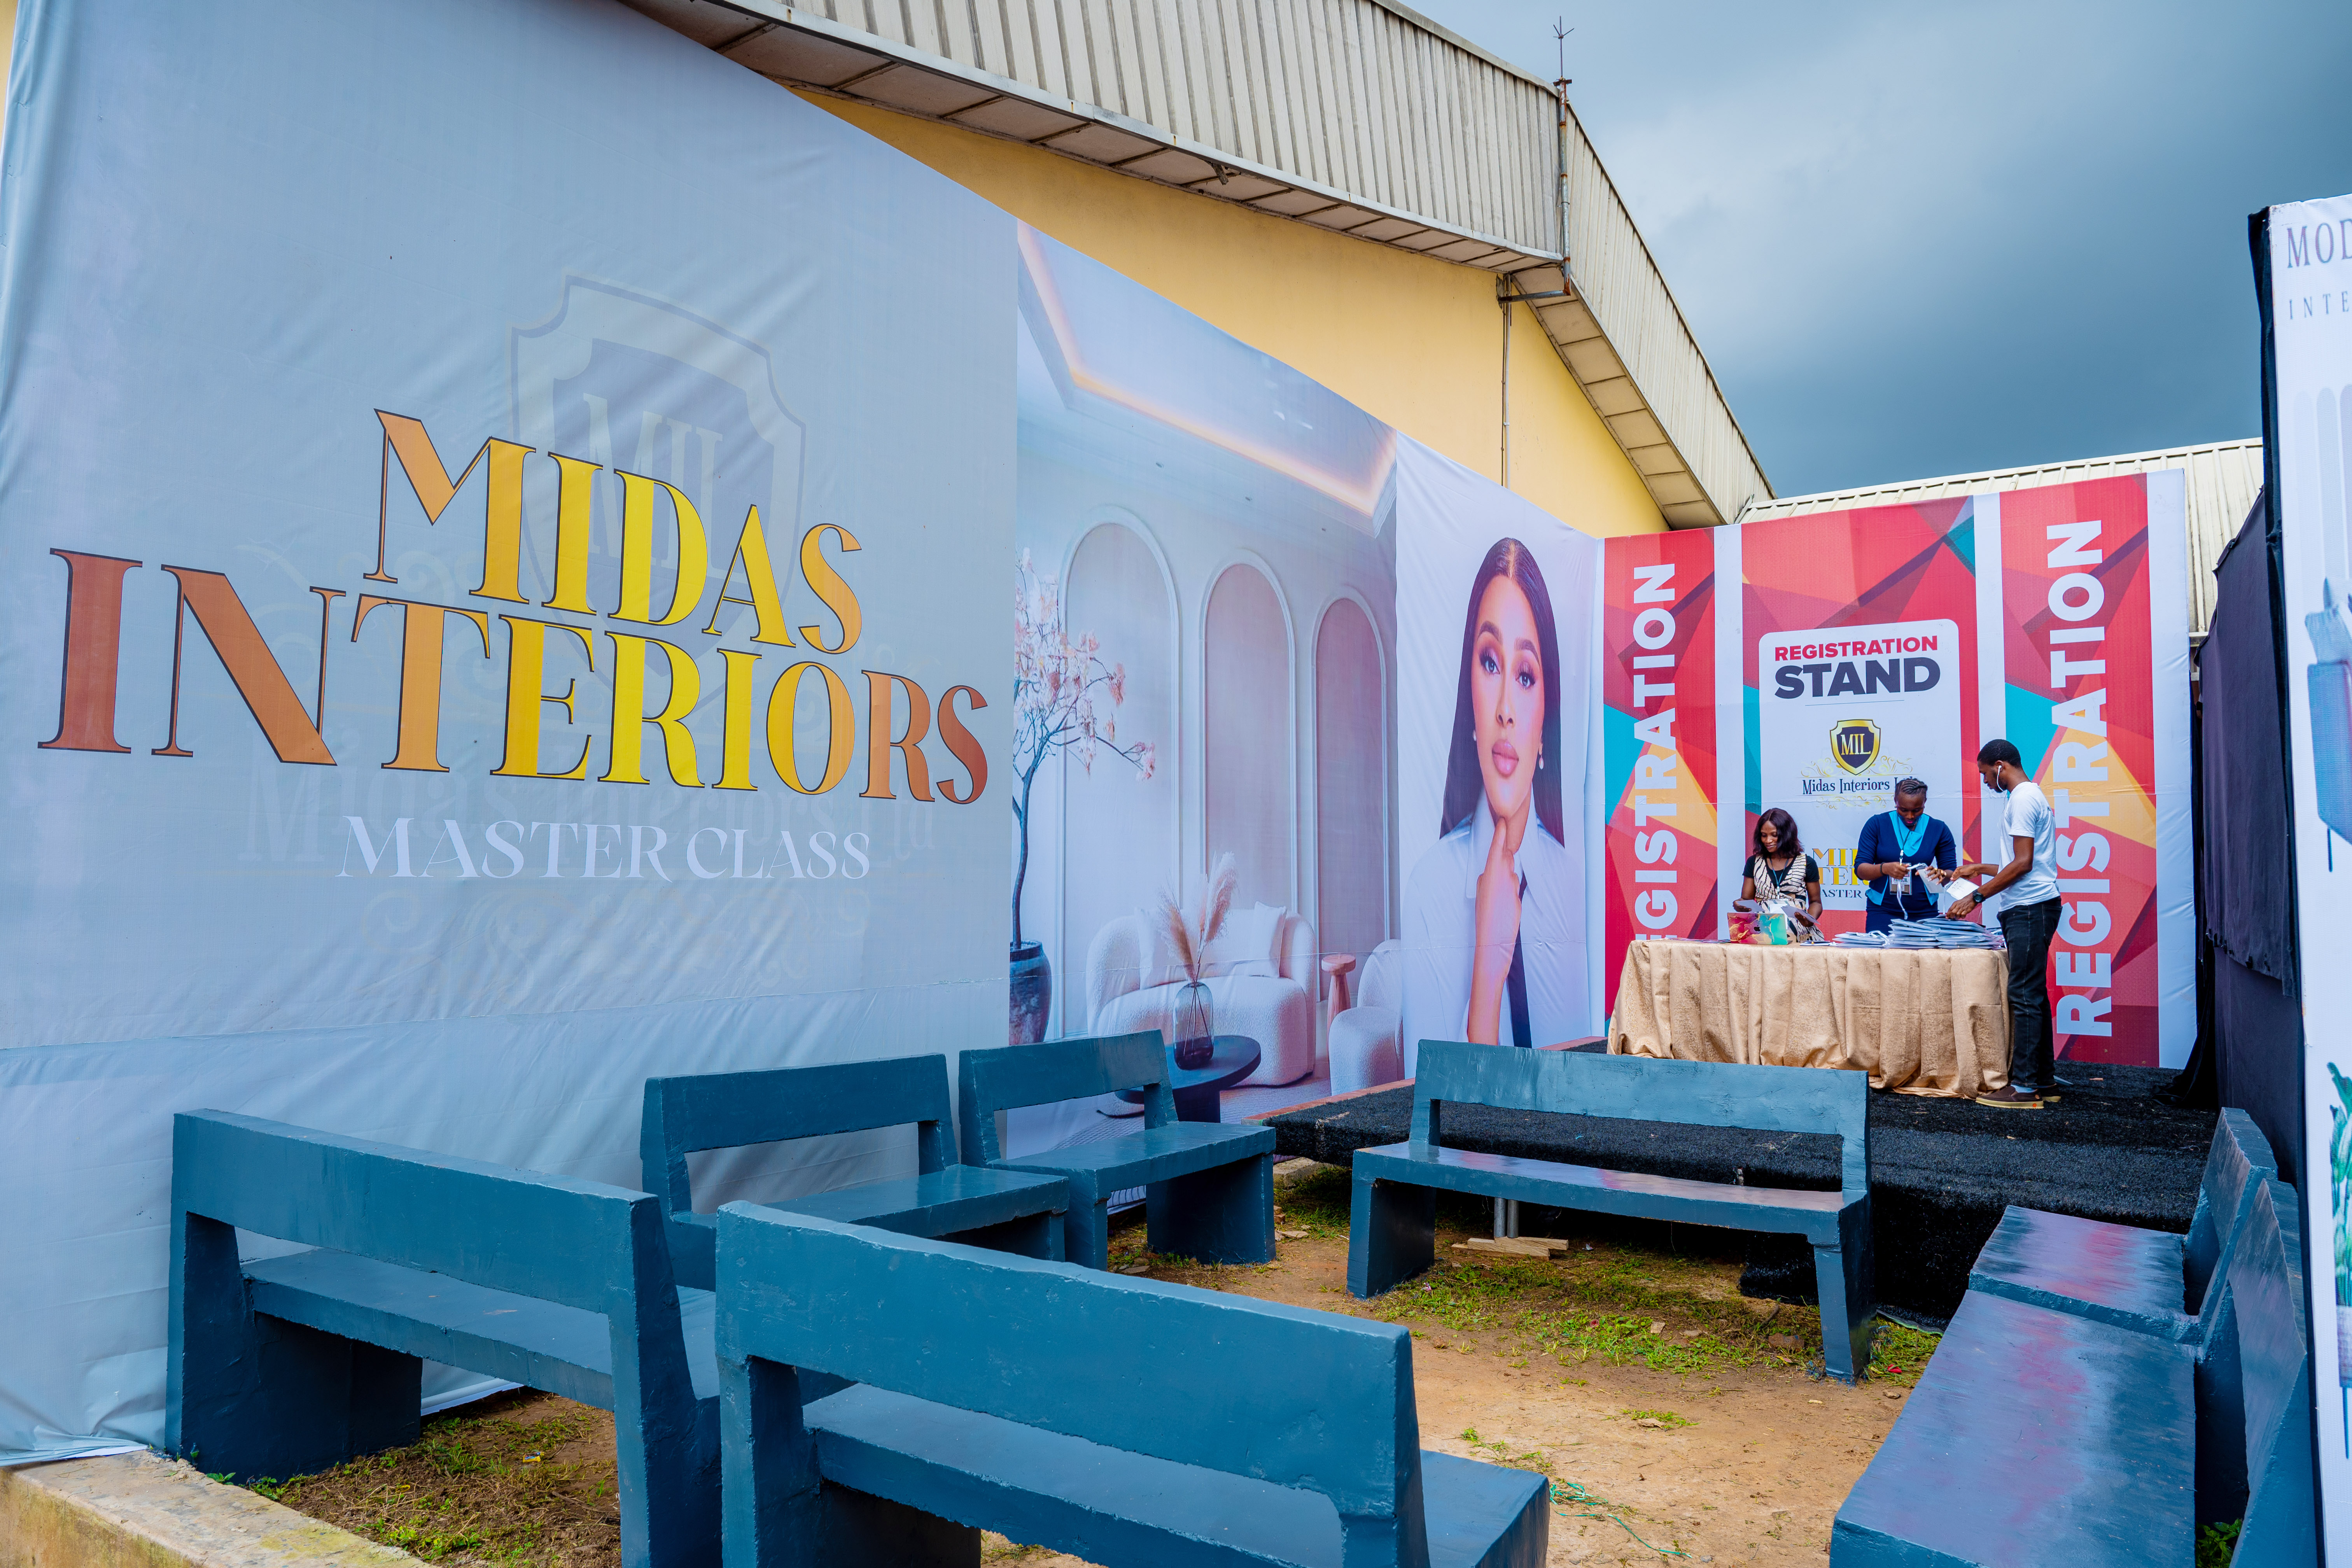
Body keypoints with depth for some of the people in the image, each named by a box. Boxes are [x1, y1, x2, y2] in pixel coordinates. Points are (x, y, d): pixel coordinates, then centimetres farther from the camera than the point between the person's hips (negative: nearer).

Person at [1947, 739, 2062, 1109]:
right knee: (2032, 994, 12)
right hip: (2033, 907, 11)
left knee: (2024, 995, -9)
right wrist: (1983, 869, 27)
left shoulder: (2023, 798, -11)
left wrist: (1976, 897, -16)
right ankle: (2044, 1080, 16)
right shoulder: (2033, 794, 21)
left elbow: (2023, 863, -18)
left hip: (2030, 908, -11)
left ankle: (2024, 1086, -8)